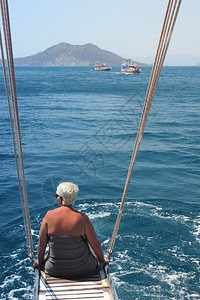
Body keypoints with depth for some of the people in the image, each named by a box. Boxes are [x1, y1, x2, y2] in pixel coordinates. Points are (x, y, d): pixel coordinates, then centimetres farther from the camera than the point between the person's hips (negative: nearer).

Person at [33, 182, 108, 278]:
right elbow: (96, 244, -9)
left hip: (55, 270, 2)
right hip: (83, 270, -2)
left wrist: (40, 263, 11)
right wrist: (103, 260, 10)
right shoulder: (82, 218, -19)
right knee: (93, 247, 29)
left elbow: (41, 245, -7)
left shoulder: (49, 216, -14)